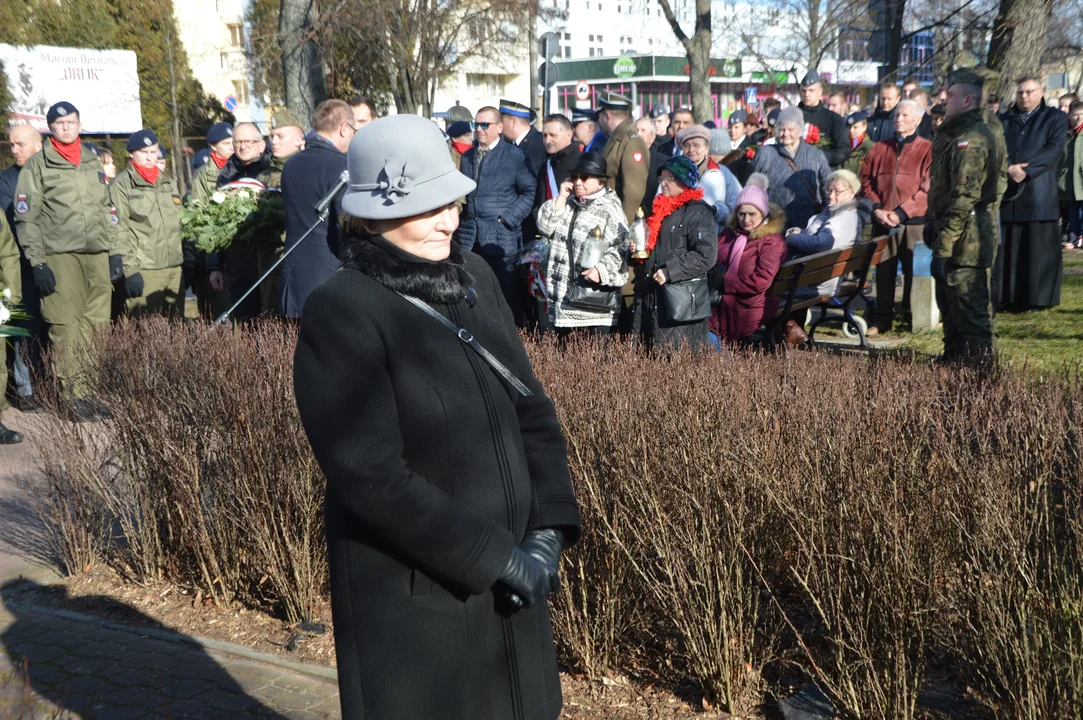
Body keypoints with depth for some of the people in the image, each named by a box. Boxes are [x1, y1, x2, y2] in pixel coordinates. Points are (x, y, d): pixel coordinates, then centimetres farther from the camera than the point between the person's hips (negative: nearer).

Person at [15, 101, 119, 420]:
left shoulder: (94, 163, 20)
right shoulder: (37, 166, 5)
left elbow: (109, 211, 22)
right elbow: (26, 218, 0)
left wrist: (115, 252, 12)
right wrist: (37, 263, -8)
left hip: (98, 255, 4)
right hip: (60, 257, -4)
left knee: (96, 327, 0)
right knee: (66, 330, -7)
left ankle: (96, 389, 6)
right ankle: (78, 397, -4)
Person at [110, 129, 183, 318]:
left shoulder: (167, 183, 20)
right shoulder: (122, 185, 0)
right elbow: (120, 231, -7)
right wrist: (130, 270, -15)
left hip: (174, 268, 6)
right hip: (143, 271, -6)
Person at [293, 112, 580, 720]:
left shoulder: (474, 278, 2)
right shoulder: (343, 311, -16)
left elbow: (531, 407, 4)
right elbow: (371, 475, -20)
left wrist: (548, 530, -7)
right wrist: (497, 557, -18)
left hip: (511, 576, 6)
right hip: (412, 594, -6)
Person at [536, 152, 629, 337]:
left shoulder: (610, 210, -8)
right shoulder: (569, 204, 18)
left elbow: (619, 251, -14)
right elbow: (545, 227, 8)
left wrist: (601, 270, -30)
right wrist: (561, 197, 2)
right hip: (563, 298, 7)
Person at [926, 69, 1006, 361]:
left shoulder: (971, 139, -17)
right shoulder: (953, 134, 16)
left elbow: (964, 198, -24)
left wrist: (942, 249, -24)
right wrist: (932, 220, 15)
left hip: (966, 244, -11)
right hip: (956, 241, 11)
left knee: (970, 314, -4)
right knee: (949, 305, 20)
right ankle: (952, 362, 33)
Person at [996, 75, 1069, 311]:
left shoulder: (1056, 118, 7)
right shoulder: (1003, 120, 16)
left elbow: (1054, 150, -6)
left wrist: (1025, 170, -17)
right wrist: (1009, 168, -15)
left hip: (1039, 194, -2)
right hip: (1006, 192, 3)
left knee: (1038, 247, -1)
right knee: (1007, 248, 2)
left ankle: (1037, 297, 5)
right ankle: (1007, 296, 8)